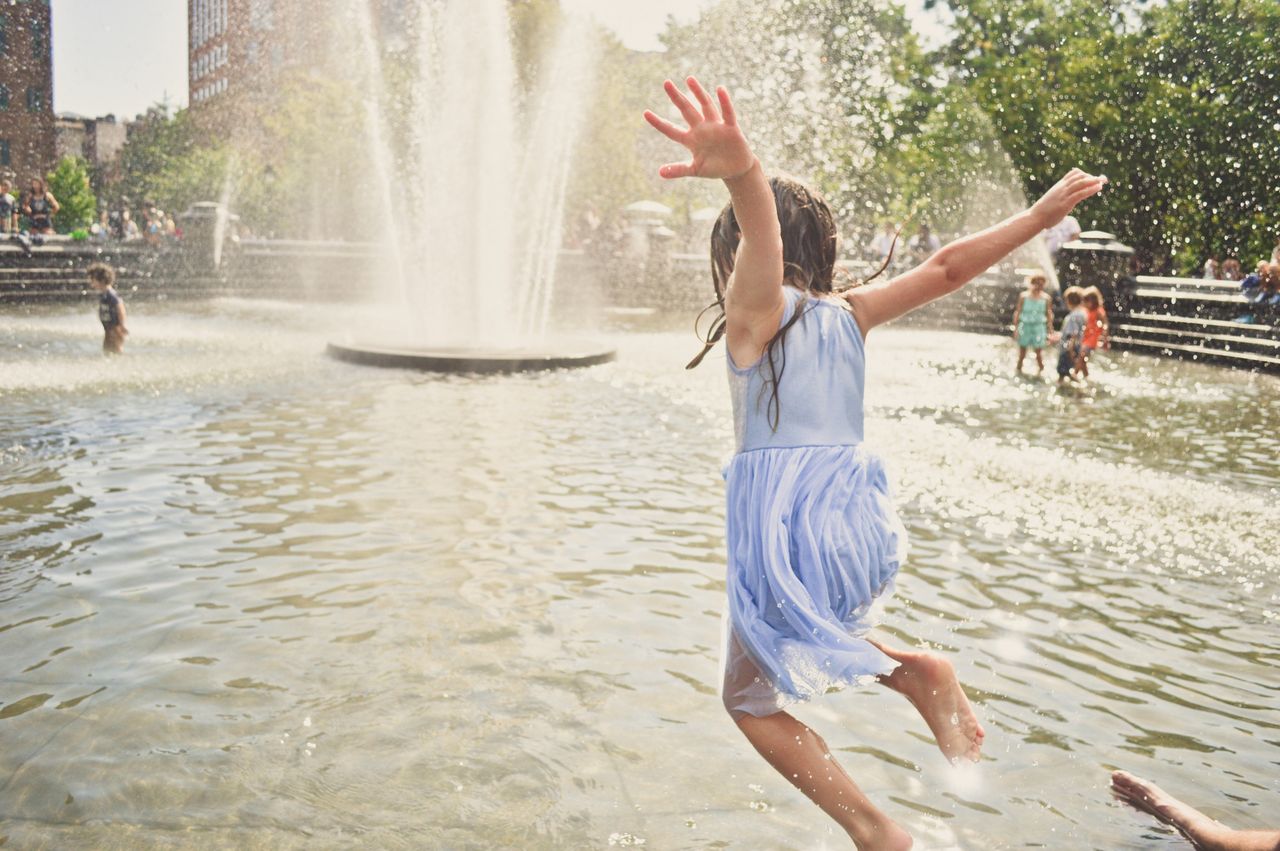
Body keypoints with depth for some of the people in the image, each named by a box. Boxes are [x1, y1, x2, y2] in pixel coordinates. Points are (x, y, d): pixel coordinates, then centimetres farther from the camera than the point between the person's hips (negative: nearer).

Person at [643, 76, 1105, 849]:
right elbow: (945, 270, 10)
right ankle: (917, 672, 11)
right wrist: (1039, 217, 22)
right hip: (857, 518, 7)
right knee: (803, 650, 34)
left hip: (783, 524, -6)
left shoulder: (757, 306, -6)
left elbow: (763, 235, -28)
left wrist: (743, 173, -50)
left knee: (752, 699, 16)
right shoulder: (849, 313, 9)